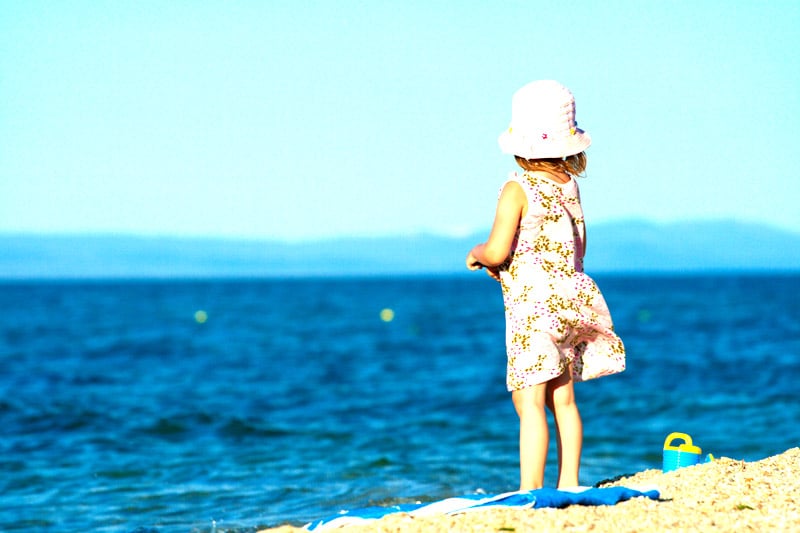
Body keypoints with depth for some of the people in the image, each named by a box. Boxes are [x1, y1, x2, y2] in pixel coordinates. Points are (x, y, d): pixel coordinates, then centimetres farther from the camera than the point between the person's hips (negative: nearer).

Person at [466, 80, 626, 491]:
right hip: (571, 297, 7)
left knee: (529, 400, -8)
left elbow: (498, 250, -19)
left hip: (532, 304, -7)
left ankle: (530, 489, -11)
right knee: (563, 399, 13)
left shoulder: (517, 190, -11)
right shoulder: (570, 185, 10)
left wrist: (477, 254, 6)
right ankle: (568, 483, 15)